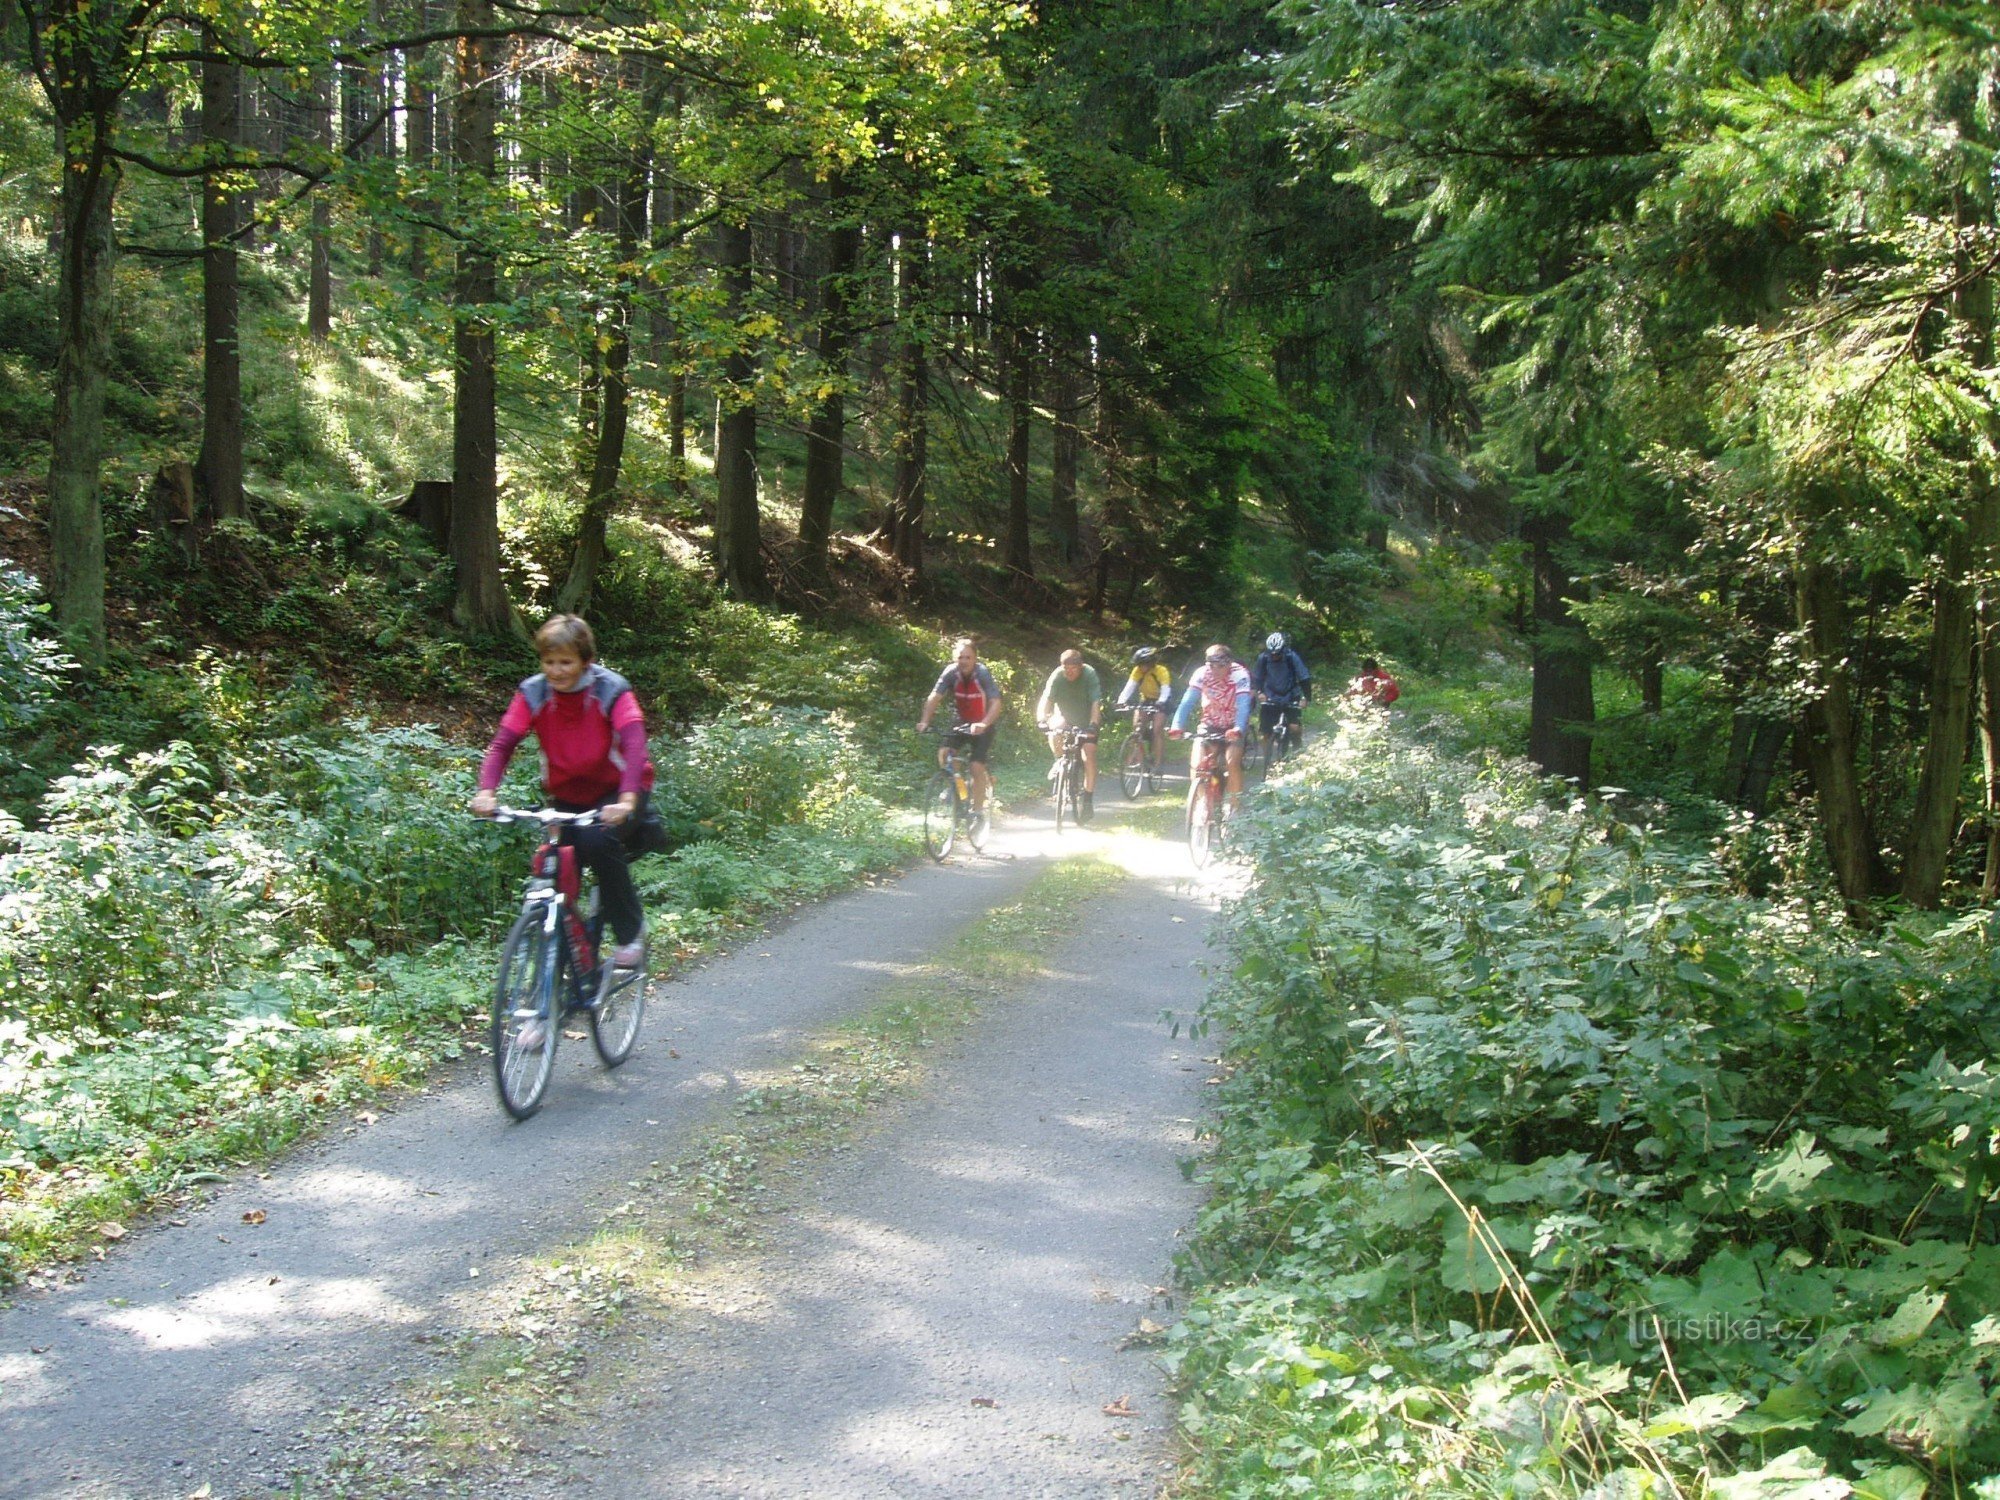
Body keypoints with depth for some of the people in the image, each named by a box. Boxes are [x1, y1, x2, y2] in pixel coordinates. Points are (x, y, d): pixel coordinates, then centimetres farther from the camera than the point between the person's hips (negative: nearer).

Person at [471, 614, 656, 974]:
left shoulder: (612, 690, -20)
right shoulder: (533, 693, -11)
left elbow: (634, 744, -33)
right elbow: (502, 743, -19)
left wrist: (627, 800, -50)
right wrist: (486, 792, -38)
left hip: (616, 792, -4)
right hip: (567, 796, 4)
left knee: (597, 840, -32)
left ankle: (631, 932, -14)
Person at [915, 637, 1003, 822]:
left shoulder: (983, 674, -25)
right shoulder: (951, 673, -18)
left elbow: (996, 703, -34)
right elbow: (934, 697, -25)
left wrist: (983, 724, -51)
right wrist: (924, 721, -41)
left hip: (983, 725, -3)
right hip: (962, 723, 3)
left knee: (977, 767, -15)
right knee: (944, 754, -18)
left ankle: (978, 812, -4)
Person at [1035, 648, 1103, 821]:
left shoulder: (1089, 674, -25)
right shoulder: (1057, 676, -22)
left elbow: (1095, 703, -33)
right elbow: (1045, 700, -30)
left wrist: (1093, 725, -48)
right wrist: (1041, 719, -49)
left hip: (1086, 719, -2)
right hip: (1065, 716, 2)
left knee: (1089, 754, -16)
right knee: (1055, 727, -32)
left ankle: (1088, 800, -7)